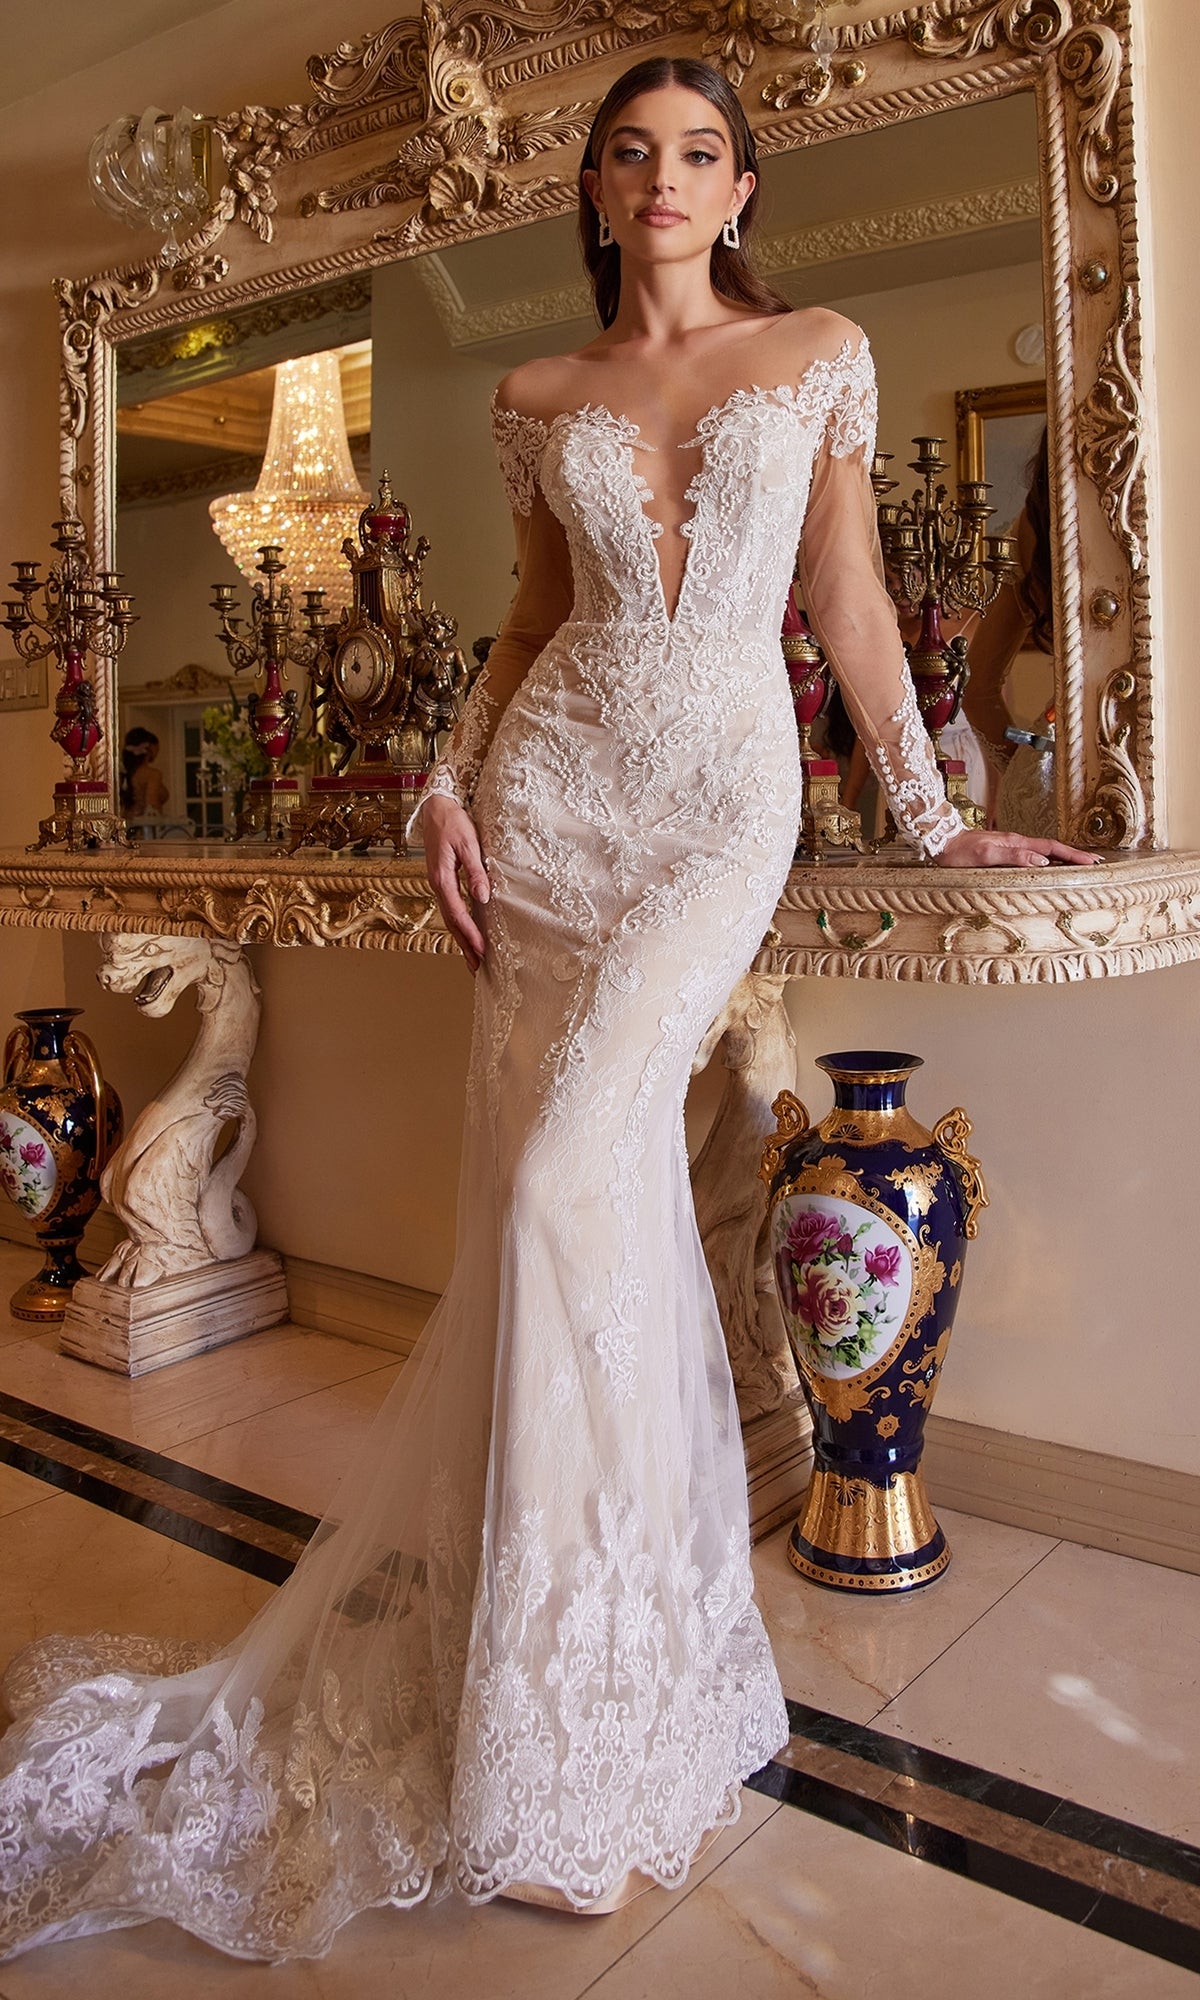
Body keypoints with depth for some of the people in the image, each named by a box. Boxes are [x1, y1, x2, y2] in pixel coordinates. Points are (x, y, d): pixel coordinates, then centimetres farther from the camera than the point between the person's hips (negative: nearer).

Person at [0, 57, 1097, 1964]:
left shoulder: (821, 352, 11)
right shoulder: (538, 397, 15)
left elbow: (851, 597, 10)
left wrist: (930, 810, 8)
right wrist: (450, 780, 4)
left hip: (723, 799, -2)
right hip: (557, 784, 3)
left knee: (574, 1182, -19)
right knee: (576, 1201, -1)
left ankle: (559, 1710, -3)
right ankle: (651, 1640, 18)